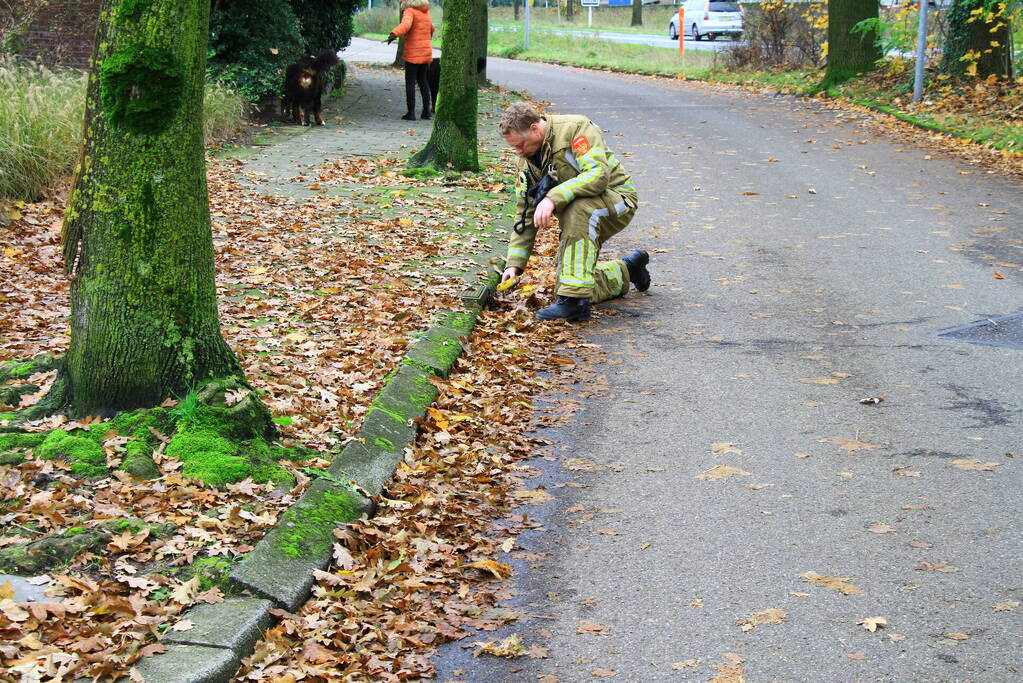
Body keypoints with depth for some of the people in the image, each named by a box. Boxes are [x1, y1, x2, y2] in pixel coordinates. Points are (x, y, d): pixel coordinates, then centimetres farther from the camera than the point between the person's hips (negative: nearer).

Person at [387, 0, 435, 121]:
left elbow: (406, 24, -30)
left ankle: (411, 112, -4)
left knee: (410, 82, -1)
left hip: (413, 54, -7)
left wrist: (394, 34, -46)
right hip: (426, 52, 7)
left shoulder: (409, 11, -9)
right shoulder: (425, 12, 13)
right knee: (422, 80, 18)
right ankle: (427, 110, 18)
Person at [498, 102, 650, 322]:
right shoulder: (526, 159, 3)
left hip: (618, 200, -8)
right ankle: (626, 270, 29)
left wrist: (554, 198, -40)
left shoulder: (576, 128, -18)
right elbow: (526, 214, 5)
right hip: (581, 214, 8)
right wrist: (514, 264, -2)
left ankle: (573, 301, -38)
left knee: (579, 207, -40)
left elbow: (598, 174, -32)